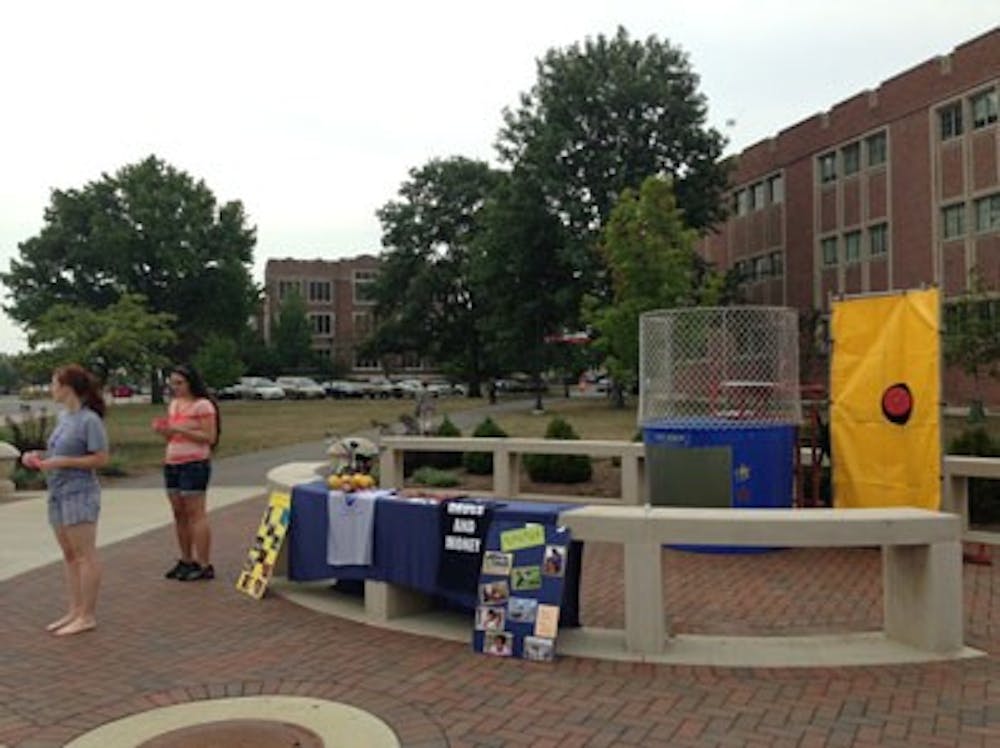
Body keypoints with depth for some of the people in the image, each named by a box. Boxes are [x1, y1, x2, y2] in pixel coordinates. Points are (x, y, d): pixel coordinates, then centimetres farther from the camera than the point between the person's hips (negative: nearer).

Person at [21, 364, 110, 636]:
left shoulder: (90, 420, -15)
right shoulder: (63, 416, 10)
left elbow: (100, 459, -16)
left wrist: (61, 462, -19)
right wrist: (39, 456, 4)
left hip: (79, 494, -9)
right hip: (58, 493, 9)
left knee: (85, 555, -1)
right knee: (69, 555, 14)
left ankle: (87, 616, 6)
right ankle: (75, 611, 24)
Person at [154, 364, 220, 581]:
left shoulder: (203, 405, -8)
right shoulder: (173, 404, 16)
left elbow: (210, 438, -13)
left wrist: (182, 429, -19)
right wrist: (162, 430, 1)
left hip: (195, 464, -8)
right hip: (171, 463, 8)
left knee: (195, 513, -8)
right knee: (179, 514, 8)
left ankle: (204, 565, -5)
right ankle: (186, 560, 17)